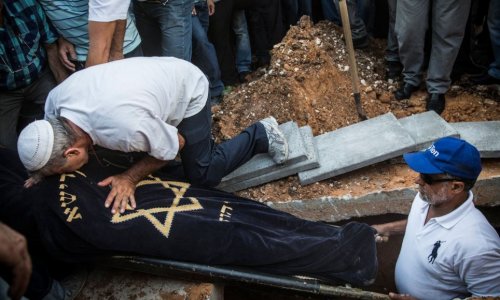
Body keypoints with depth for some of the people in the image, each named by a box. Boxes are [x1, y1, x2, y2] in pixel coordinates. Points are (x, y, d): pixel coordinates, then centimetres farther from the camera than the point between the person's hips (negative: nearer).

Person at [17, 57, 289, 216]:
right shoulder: (56, 99, -23)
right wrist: (44, 172, -13)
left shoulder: (125, 127, -44)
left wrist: (130, 178, -23)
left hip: (190, 90, -7)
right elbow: (52, 140, 2)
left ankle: (261, 135, 16)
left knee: (202, 176, -1)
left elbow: (175, 145, -22)